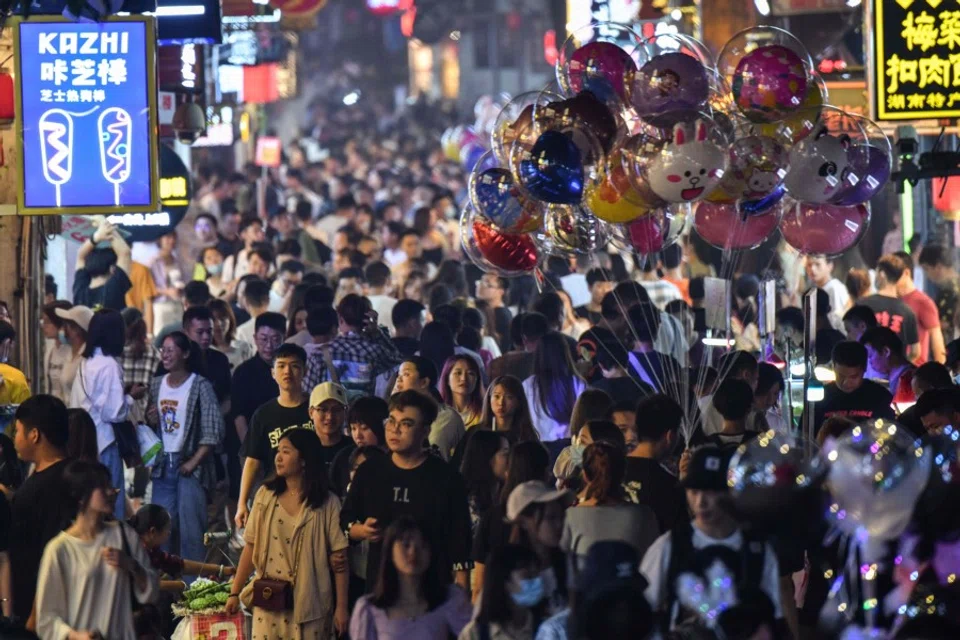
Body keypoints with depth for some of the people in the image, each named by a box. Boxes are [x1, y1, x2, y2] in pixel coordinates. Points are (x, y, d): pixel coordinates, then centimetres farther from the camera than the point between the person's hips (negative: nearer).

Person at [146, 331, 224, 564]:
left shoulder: (200, 385, -6)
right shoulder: (156, 384, 11)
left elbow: (214, 431, -11)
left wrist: (194, 462, -15)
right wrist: (151, 420, -1)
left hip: (190, 465, -5)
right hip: (163, 465, 5)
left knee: (191, 527, -6)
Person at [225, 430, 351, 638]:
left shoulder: (327, 503, -3)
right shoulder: (266, 495, 5)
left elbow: (339, 559, -3)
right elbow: (251, 547, 8)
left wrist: (341, 607, -4)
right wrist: (235, 593, 7)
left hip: (309, 605, -2)